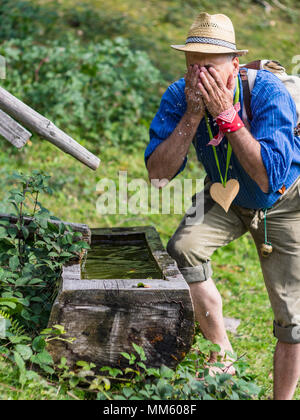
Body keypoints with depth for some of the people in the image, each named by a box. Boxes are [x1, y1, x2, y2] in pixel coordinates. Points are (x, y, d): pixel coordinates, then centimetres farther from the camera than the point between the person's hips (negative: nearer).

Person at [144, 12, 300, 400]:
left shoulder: (268, 93, -31)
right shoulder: (179, 97, -20)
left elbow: (268, 178, -40)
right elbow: (158, 175, -26)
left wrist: (226, 114, -43)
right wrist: (192, 115, -36)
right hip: (225, 197, 3)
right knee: (182, 250, -23)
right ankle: (223, 356, -5)